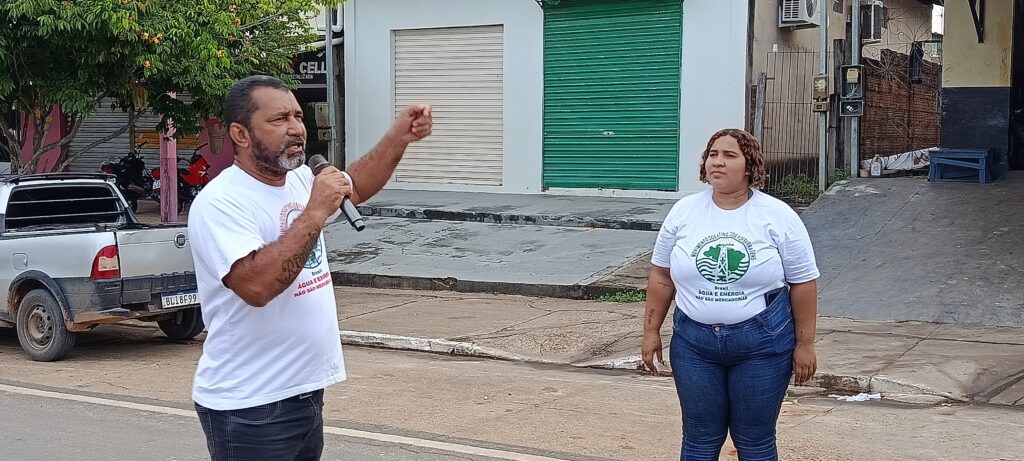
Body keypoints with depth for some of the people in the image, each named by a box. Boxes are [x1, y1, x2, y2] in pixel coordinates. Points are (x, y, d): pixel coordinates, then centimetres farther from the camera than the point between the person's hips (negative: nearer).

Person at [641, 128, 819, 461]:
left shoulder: (778, 216, -6)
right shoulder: (684, 211, 1)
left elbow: (803, 283, -3)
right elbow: (661, 275, 7)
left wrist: (804, 344, -4)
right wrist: (651, 331, 5)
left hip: (762, 344, -2)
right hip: (693, 341, 2)